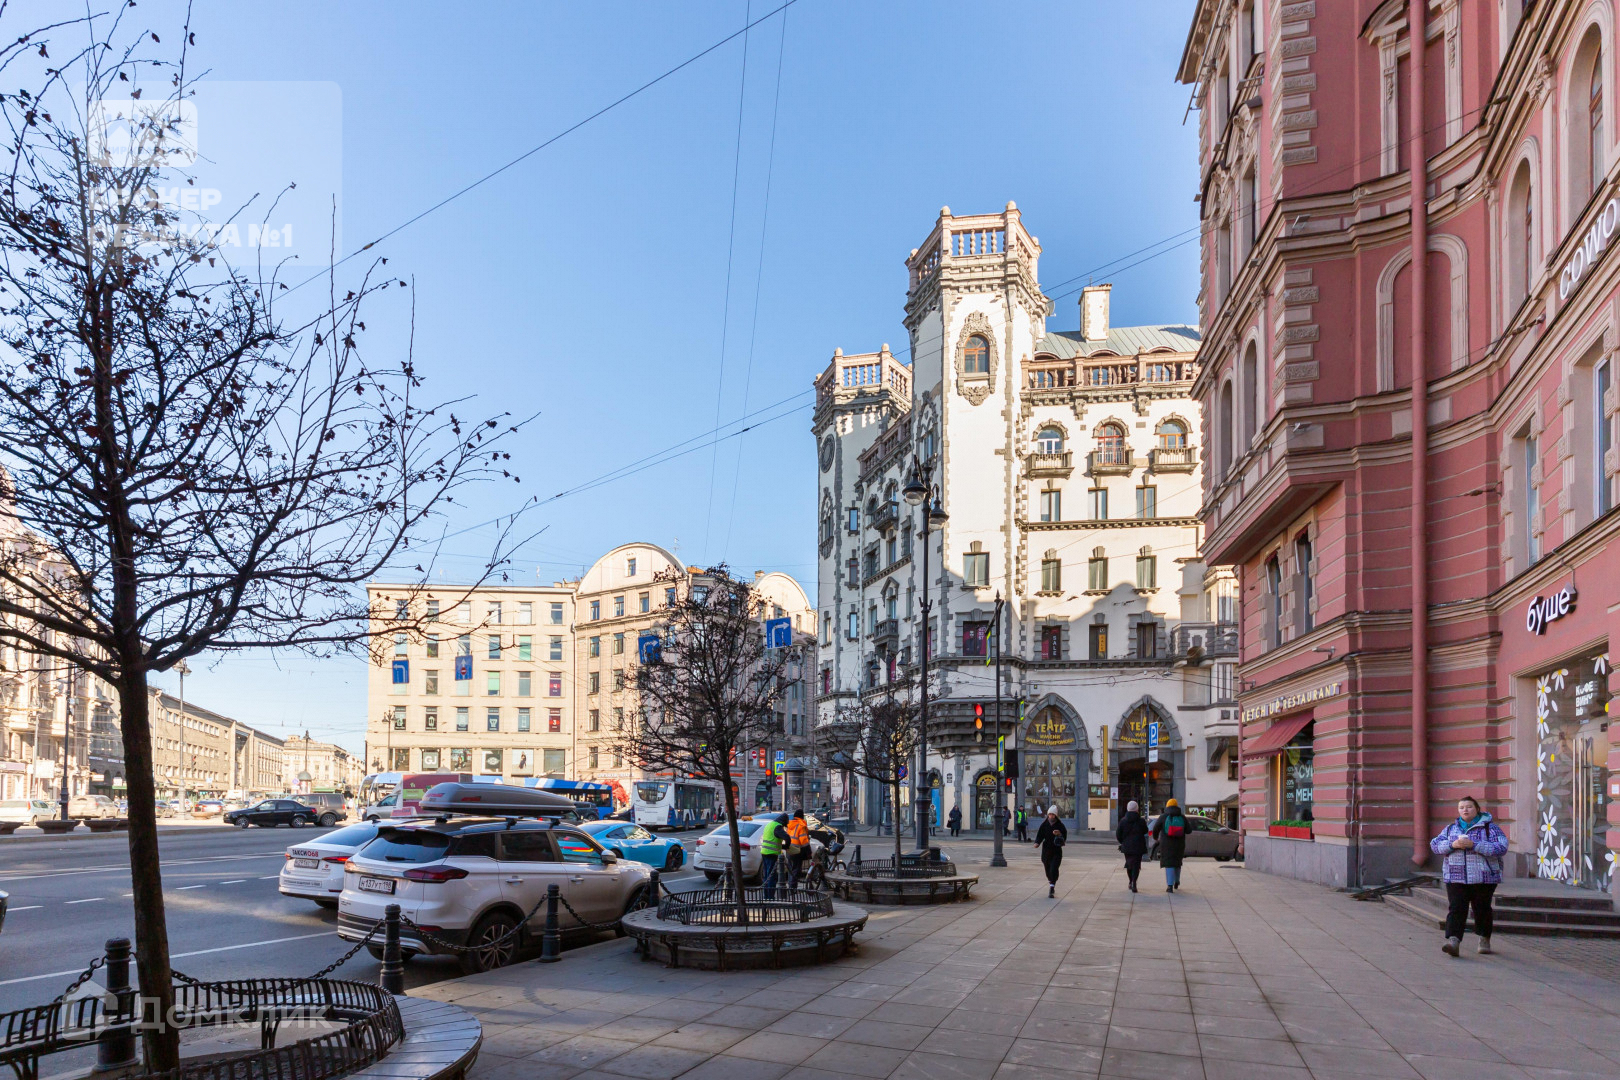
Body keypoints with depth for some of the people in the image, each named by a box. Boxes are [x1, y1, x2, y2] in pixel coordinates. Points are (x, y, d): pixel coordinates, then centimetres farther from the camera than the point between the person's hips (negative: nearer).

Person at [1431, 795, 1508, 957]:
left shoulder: (1489, 827, 0)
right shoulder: (1451, 828, 13)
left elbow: (1501, 848, -13)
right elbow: (1435, 845, 8)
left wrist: (1474, 845, -20)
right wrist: (1453, 845, -12)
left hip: (1484, 878, -2)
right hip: (1455, 878, 2)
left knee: (1482, 910, 9)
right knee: (1456, 909, -10)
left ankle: (1484, 940, 29)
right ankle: (1453, 941, -19)